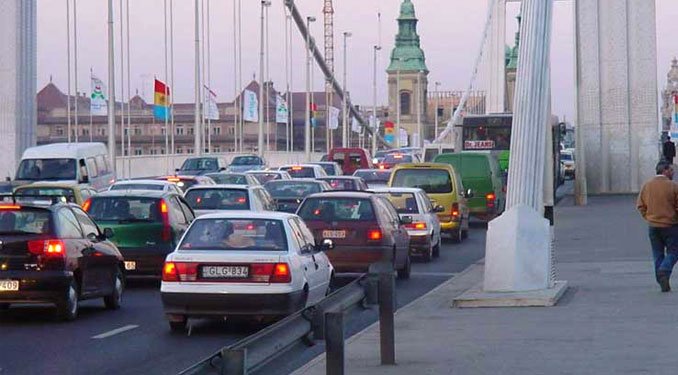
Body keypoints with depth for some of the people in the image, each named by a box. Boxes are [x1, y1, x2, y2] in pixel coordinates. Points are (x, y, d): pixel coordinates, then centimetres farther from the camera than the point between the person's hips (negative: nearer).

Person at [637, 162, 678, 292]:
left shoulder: (647, 185, 1)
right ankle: (664, 271, -19)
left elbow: (640, 205, 3)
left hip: (653, 226, 4)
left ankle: (662, 281, 7)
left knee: (658, 254, 11)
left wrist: (648, 218, 11)